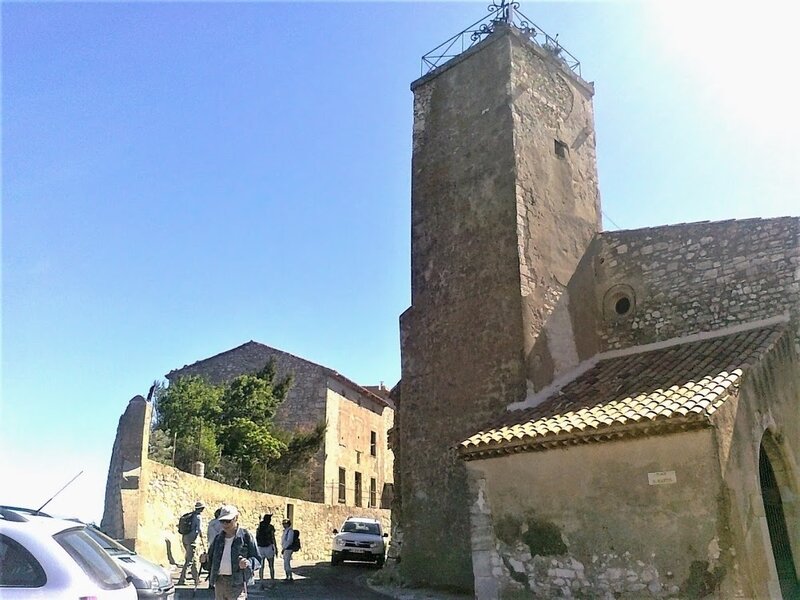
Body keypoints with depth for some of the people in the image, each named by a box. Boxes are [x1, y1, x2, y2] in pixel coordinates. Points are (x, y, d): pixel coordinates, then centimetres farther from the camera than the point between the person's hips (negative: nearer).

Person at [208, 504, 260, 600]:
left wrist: (248, 563, -23)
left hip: (237, 582, -6)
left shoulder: (245, 536, -2)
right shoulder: (218, 538, 13)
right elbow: (211, 557, 24)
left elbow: (256, 559, -2)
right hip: (219, 581, 6)